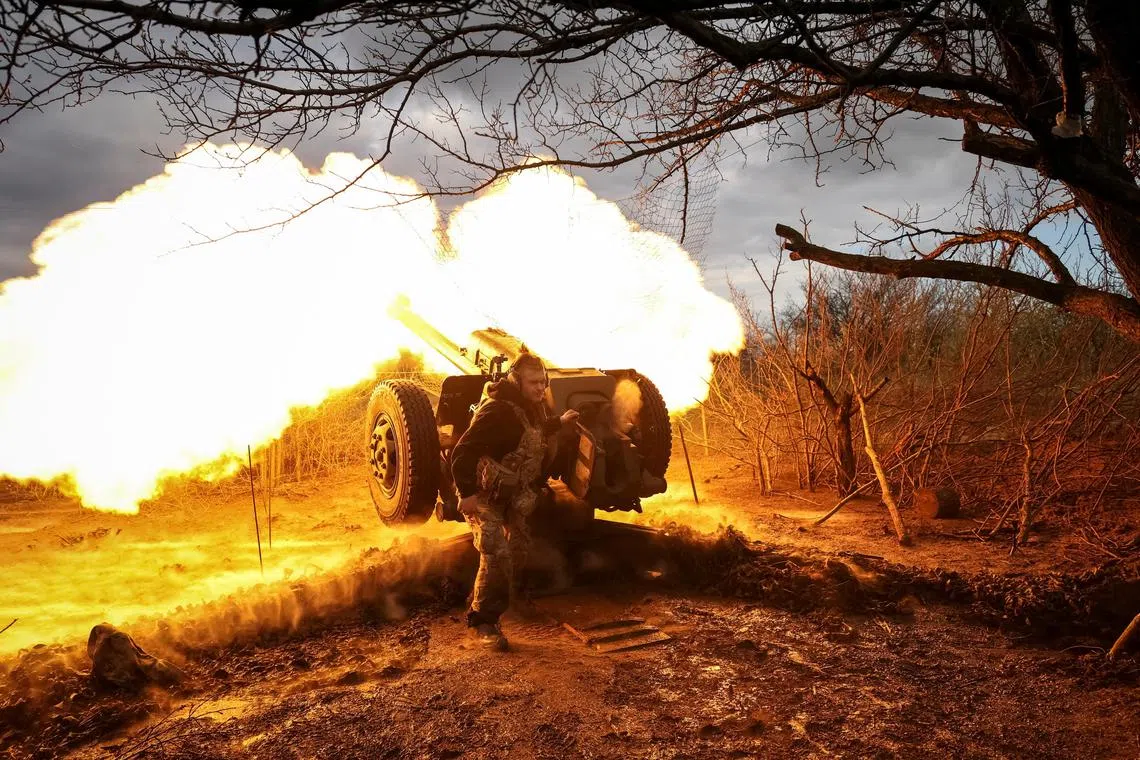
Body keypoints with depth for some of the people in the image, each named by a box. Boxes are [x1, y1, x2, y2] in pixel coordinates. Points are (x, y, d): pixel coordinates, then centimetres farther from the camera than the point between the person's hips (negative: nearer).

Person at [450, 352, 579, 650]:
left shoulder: (531, 407, 2)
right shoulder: (497, 410, -27)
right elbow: (464, 451, -32)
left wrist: (560, 422, 20)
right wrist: (467, 493, -35)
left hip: (511, 495, 9)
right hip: (483, 496, -9)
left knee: (518, 550, 15)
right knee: (497, 556, -16)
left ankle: (499, 600, 37)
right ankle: (482, 621, 0)